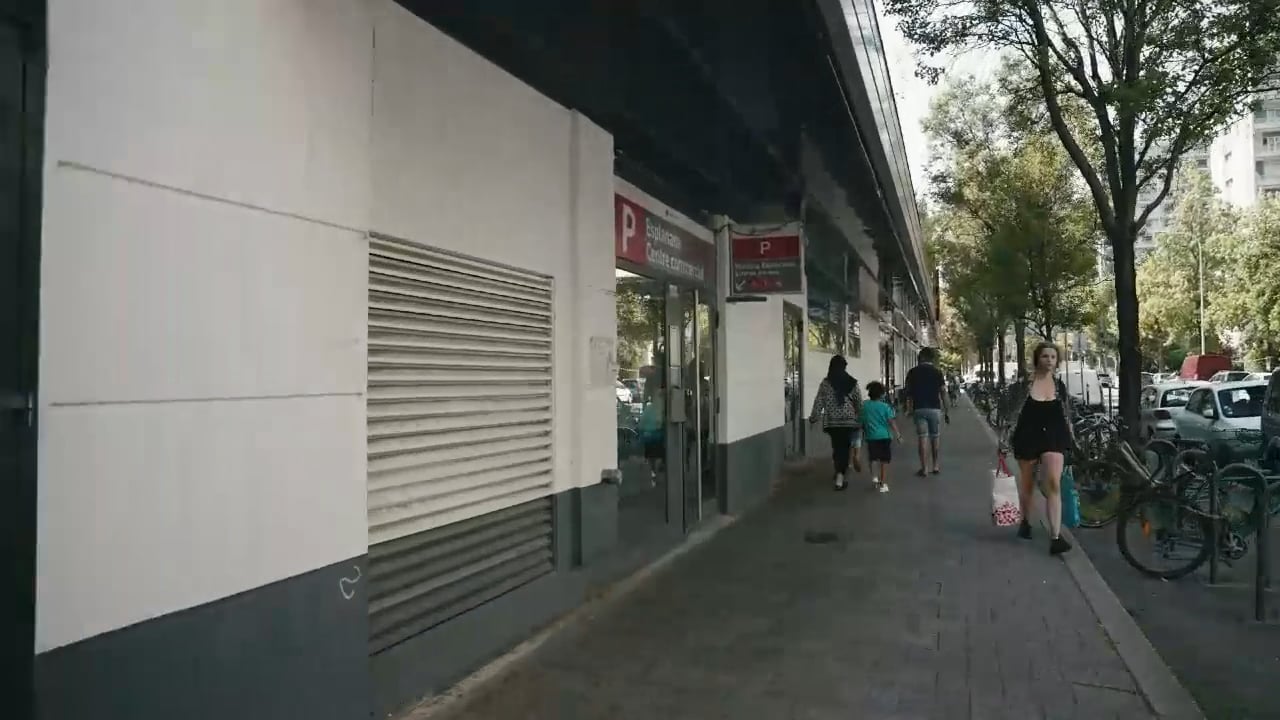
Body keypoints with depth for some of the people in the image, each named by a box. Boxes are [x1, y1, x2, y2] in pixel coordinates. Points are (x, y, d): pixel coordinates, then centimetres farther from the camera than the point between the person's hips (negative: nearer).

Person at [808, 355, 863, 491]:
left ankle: (839, 472, 29)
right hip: (849, 421, -1)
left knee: (837, 447, 17)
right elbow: (859, 403, 3)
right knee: (844, 448, 3)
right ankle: (840, 478, -6)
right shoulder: (852, 382, -1)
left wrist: (813, 417, 4)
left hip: (831, 421, 1)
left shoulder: (825, 383, -3)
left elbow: (819, 402, -4)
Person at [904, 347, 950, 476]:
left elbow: (909, 393, 3)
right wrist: (947, 411, 4)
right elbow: (943, 392, -1)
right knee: (935, 437, 12)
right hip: (935, 408, 0)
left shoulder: (912, 372, 2)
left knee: (923, 438, 0)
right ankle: (936, 465, 19)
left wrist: (910, 409, 12)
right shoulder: (937, 372, -1)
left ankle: (924, 468, -2)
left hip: (918, 409, 0)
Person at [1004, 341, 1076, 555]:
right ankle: (1025, 521, 39)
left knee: (1054, 484, -13)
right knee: (1027, 484, 14)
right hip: (1028, 438, -1)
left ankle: (1055, 537, -15)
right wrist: (1008, 437, -7)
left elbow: (1067, 416, 11)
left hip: (1053, 438, 1)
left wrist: (1072, 441, 11)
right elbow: (1015, 412, -2)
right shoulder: (1025, 383, -5)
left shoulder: (1060, 385, 3)